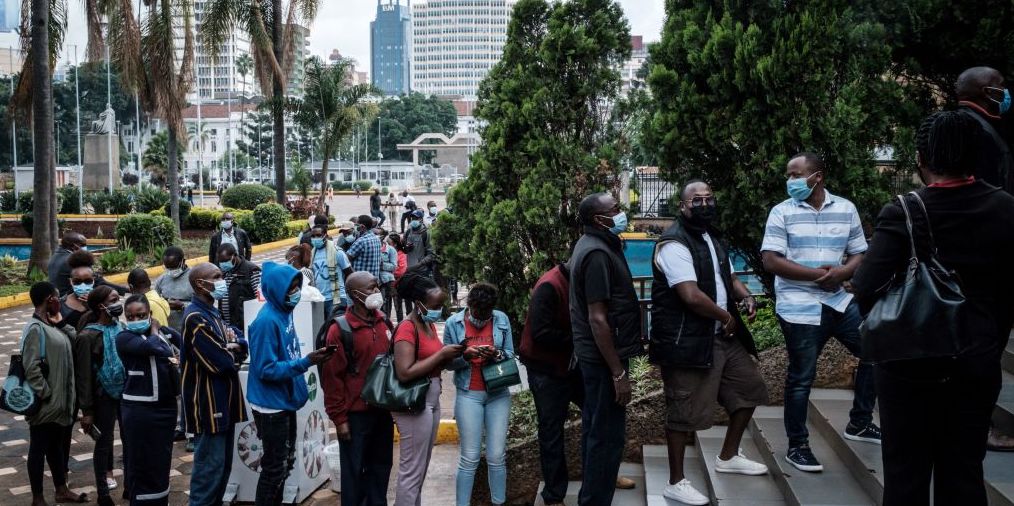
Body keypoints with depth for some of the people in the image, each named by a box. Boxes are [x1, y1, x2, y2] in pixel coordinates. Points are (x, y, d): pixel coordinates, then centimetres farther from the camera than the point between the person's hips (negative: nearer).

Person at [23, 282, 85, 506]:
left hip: (59, 401, 9)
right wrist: (45, 394, -18)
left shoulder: (52, 325, 9)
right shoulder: (35, 329, -18)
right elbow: (31, 367, -23)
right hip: (45, 403, -9)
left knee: (56, 445, 19)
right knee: (39, 447, 3)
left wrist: (61, 322, 1)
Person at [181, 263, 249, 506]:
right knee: (210, 465, -4)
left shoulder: (212, 313, 14)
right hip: (208, 404, -10)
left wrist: (233, 346, -9)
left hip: (223, 401, 10)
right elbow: (221, 363, -24)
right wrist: (232, 353, -1)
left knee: (223, 463, 16)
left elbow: (240, 343, 14)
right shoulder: (195, 318, -18)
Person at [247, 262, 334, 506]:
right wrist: (306, 362, -27)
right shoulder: (267, 320, -23)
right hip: (272, 406, -9)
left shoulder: (284, 312, 3)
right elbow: (266, 369, -24)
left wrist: (310, 358, 2)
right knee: (275, 467, 3)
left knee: (286, 462, 19)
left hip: (285, 401, 9)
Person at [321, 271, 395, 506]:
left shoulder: (384, 322, 5)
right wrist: (339, 418, -12)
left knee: (381, 465, 16)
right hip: (356, 413, -6)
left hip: (383, 409, 6)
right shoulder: (340, 330, -14)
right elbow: (332, 377, -13)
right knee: (354, 469, 7)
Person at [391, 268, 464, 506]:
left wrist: (450, 355, -1)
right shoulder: (407, 328, -17)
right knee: (412, 469, -1)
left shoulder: (430, 325, 11)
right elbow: (405, 373, -25)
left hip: (432, 401, 9)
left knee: (421, 468, 15)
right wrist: (441, 354, -22)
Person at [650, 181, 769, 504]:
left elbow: (728, 276, 24)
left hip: (721, 336, 10)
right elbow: (692, 296, -27)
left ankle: (728, 457, 36)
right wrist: (726, 316, -12)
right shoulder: (675, 244, -18)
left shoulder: (712, 238, 13)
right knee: (684, 412, -2)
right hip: (687, 341, -10)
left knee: (750, 389, 19)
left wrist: (745, 296, 2)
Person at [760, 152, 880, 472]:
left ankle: (859, 423, 24)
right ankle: (797, 446, 15)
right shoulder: (782, 212, -5)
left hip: (838, 300, 5)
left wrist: (843, 272, -14)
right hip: (799, 307, -4)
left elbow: (859, 254, 9)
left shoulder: (846, 209, 6)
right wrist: (816, 273, -18)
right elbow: (771, 261, -12)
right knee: (801, 377, 1)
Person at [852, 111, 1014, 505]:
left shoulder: (902, 213, -14)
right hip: (977, 363, 3)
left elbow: (866, 289, -19)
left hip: (910, 361, -3)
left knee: (906, 473, 7)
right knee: (964, 473, 12)